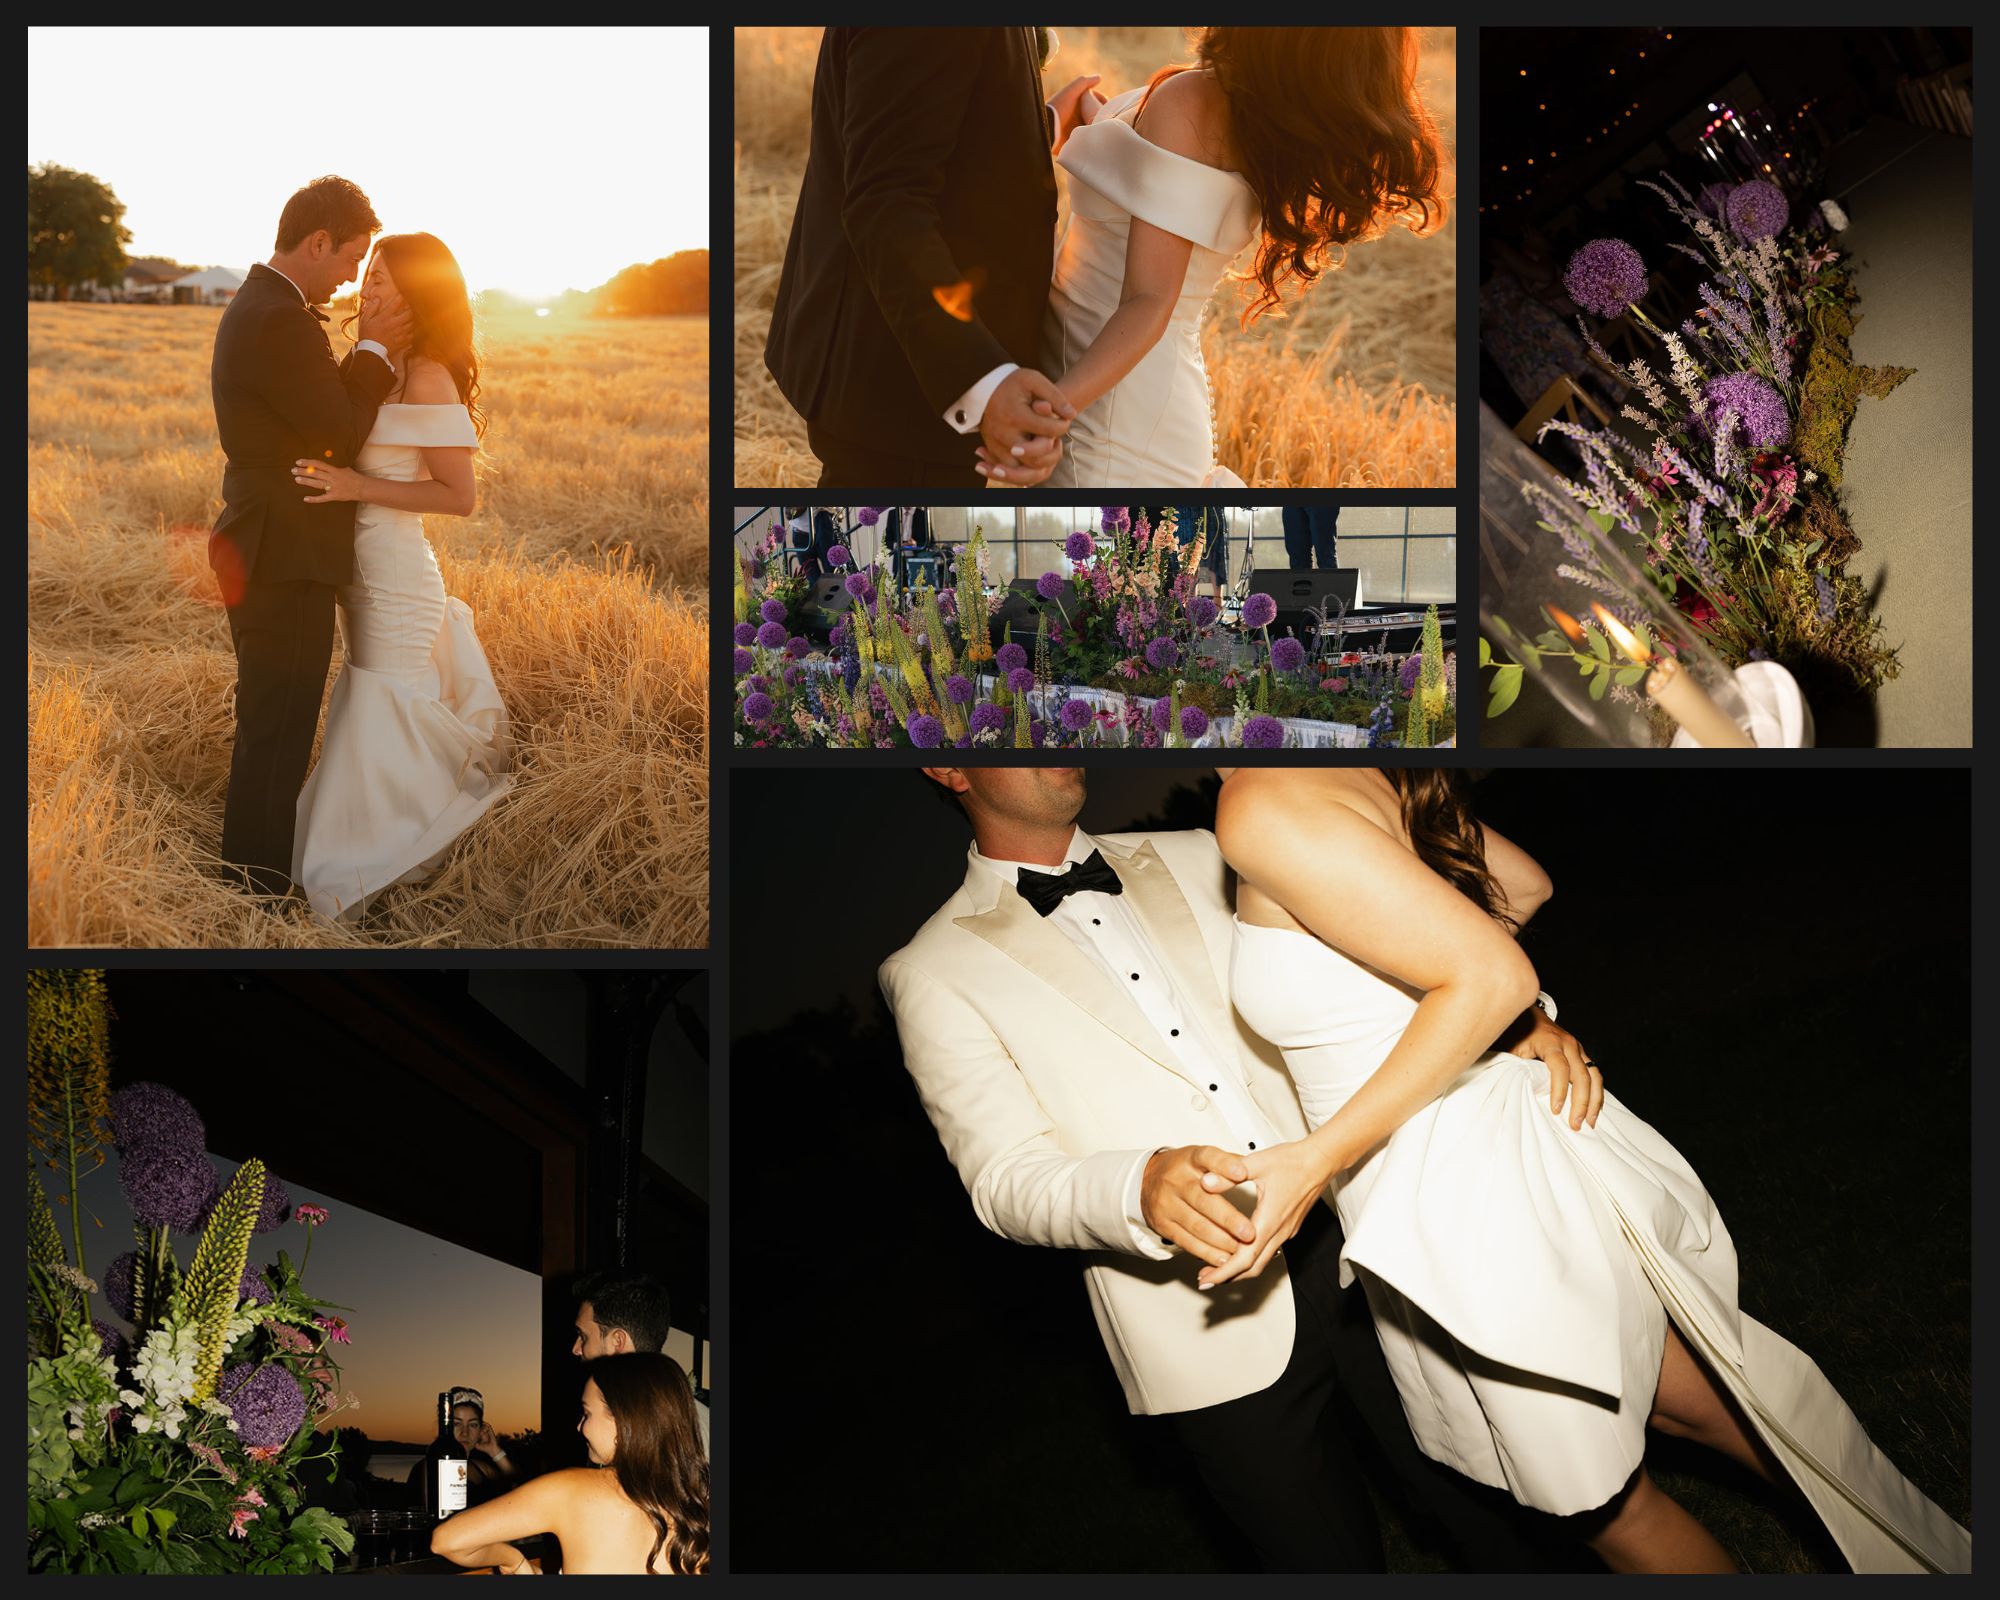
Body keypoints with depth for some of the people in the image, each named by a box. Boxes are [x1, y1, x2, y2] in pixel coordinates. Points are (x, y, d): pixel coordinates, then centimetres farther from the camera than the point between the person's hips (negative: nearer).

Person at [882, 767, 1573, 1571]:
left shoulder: (1193, 861, 11)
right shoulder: (934, 975, -2)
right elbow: (1008, 1181, -11)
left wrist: (1513, 1010, -8)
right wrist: (1141, 1190, -32)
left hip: (1348, 1232, 3)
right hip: (1210, 1319, -3)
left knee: (1483, 1508, 11)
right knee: (1334, 1557, 9)